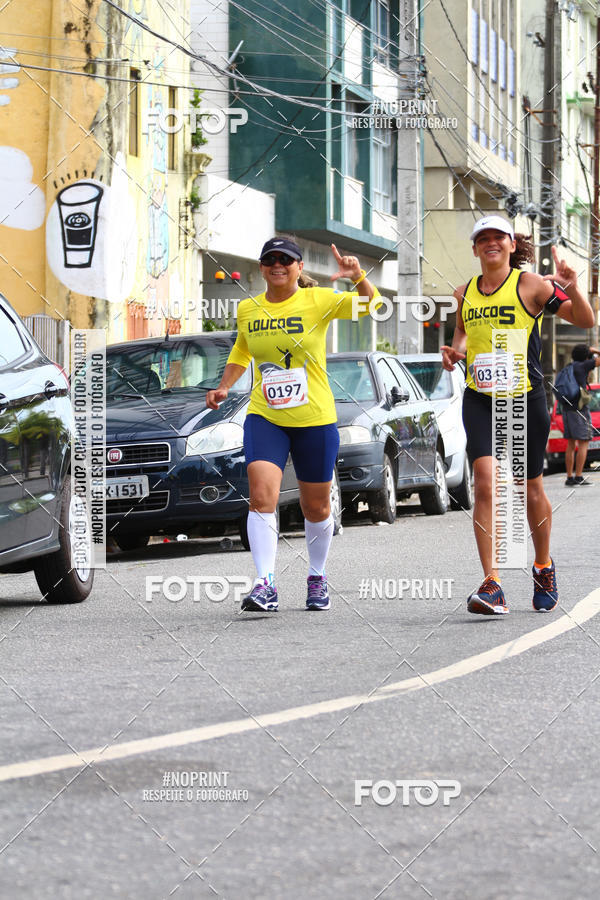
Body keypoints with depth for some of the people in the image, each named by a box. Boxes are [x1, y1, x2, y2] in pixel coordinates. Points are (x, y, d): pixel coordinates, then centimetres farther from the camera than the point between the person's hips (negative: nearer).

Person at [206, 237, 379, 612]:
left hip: (315, 419, -1)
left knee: (316, 507, 10)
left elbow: (369, 306, -16)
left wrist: (359, 277, -35)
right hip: (264, 417, 1)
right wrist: (224, 387, 12)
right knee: (261, 496, -18)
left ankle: (317, 577, 32)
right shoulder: (248, 310, 6)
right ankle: (266, 584, -20)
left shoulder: (318, 301, -4)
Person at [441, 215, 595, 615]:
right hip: (479, 399, 2)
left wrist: (572, 288, -23)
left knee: (530, 489, 9)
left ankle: (544, 567, 36)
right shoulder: (465, 293, 9)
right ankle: (492, 586, -20)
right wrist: (456, 351, 7)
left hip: (525, 398, -2)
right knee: (485, 481, -15)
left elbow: (585, 321, -5)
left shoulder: (530, 285, -4)